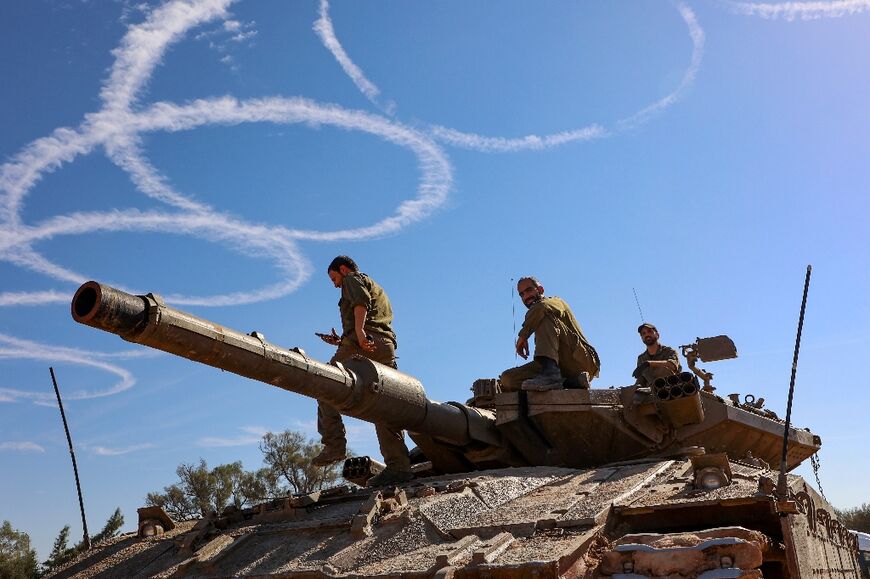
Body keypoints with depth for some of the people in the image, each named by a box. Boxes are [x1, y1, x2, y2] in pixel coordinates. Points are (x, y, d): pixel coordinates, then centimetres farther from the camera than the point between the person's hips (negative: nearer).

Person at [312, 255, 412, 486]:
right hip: (386, 346, 8)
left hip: (364, 341, -7)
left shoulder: (353, 279, 15)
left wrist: (358, 331, -21)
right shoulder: (378, 290, 39)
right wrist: (341, 341, 33)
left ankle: (334, 445, -17)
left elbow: (362, 300, -9)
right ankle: (398, 466, -8)